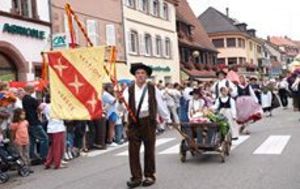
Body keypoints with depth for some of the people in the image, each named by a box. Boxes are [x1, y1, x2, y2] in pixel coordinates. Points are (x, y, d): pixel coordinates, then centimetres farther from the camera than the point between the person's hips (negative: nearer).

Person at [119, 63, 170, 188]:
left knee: (149, 149, 8)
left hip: (148, 121, -1)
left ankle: (149, 176, 20)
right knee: (133, 150, -1)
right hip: (134, 122, 1)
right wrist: (121, 101, -26)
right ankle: (136, 177, 9)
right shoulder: (129, 90, 3)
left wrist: (167, 120, 14)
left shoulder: (153, 89, 3)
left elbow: (160, 105, 10)